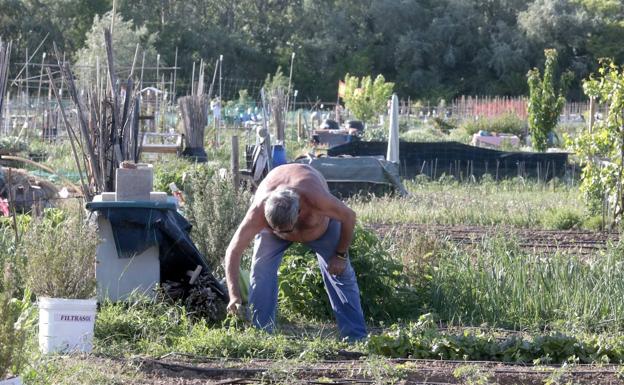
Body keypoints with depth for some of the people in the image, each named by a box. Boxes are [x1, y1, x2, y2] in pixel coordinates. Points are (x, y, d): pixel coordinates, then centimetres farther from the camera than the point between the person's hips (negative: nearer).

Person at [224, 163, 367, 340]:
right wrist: (234, 295, -48)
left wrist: (340, 255, -19)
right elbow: (233, 251, -40)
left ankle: (357, 338, -1)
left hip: (320, 223, -1)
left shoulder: (317, 199, -47)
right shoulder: (258, 211, -43)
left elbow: (349, 216, -28)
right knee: (261, 271, -17)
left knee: (340, 272, -7)